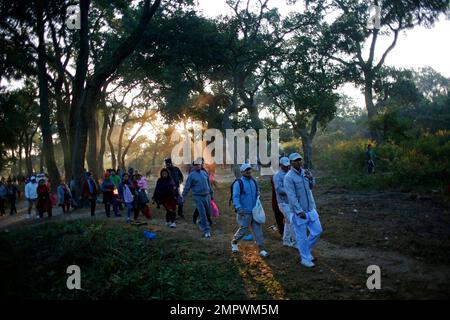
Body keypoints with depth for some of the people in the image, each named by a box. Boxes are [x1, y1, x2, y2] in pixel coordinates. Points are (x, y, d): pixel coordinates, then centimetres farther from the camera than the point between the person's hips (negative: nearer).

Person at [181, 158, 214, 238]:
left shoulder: (204, 173, 9)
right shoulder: (191, 175, -4)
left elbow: (209, 184, 19)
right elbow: (187, 187, -3)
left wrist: (211, 194, 24)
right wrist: (183, 196, -5)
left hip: (207, 196, 5)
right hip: (198, 197, -5)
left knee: (208, 213, 10)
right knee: (202, 214, -8)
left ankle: (201, 222, 37)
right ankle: (206, 231, -2)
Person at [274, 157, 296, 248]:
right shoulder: (277, 176, -10)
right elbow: (279, 189, -21)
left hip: (291, 202, 7)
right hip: (284, 203, -7)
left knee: (288, 222, 13)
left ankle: (286, 241, 23)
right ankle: (295, 242, -2)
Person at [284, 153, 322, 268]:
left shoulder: (304, 172, 5)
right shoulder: (289, 177, -16)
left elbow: (311, 187, 17)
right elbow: (291, 196, -20)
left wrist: (311, 178, -5)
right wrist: (299, 211, -23)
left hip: (310, 209, 7)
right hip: (298, 211, -7)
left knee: (317, 230, 11)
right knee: (302, 236, 4)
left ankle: (306, 249, 33)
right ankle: (305, 258, 20)